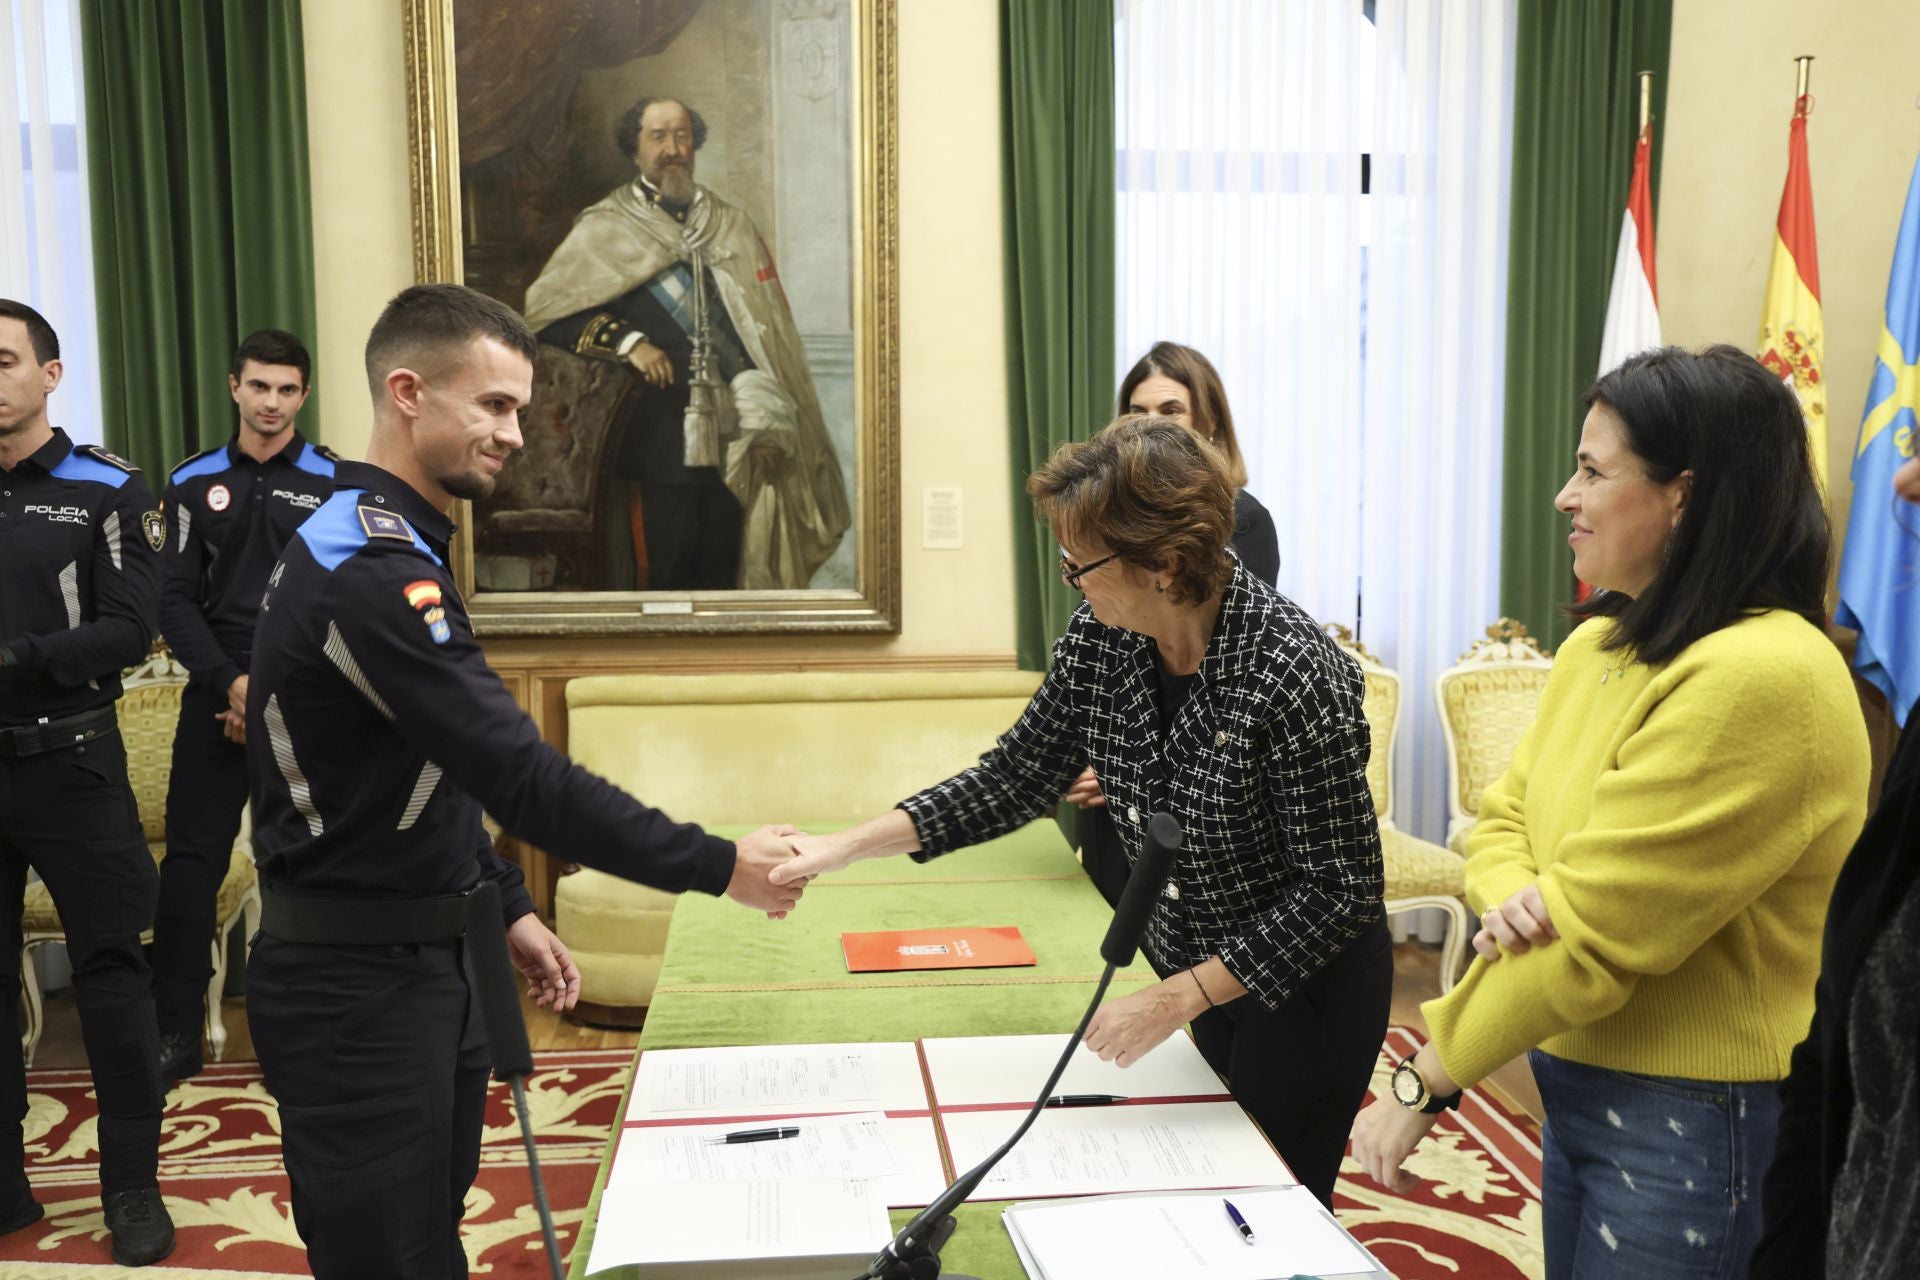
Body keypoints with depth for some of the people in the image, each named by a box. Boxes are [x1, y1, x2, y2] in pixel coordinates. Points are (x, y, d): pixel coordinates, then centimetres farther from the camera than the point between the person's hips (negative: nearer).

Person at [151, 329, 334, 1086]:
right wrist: (233, 683, -11)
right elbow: (175, 600, 3)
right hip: (217, 695, 2)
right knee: (192, 859, 1)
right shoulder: (194, 484, 7)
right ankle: (177, 1030, 11)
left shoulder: (332, 483, 1)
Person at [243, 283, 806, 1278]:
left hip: (418, 961, 10)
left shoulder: (381, 548, 11)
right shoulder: (370, 569, -22)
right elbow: (519, 774, -27)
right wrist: (718, 866, -22)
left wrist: (507, 906, 13)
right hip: (353, 984, -9)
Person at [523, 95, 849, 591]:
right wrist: (626, 341, -12)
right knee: (661, 573, -2)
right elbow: (545, 311, -2)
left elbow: (768, 328, 14)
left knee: (727, 574, 6)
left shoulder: (732, 225, 15)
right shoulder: (605, 230, 5)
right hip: (657, 437, -3)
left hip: (732, 435, 3)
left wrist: (770, 407, 2)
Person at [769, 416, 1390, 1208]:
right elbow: (1016, 779, -2)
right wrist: (844, 847, -8)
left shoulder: (1293, 674, -31)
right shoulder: (1101, 640, -12)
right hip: (1199, 968, 6)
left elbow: (1339, 891, -25)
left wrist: (1177, 998, -26)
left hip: (1306, 986, -6)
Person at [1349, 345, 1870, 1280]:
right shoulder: (1598, 645, 4)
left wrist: (1421, 1086, -17)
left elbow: (1592, 932, -24)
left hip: (1699, 1123, -7)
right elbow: (1505, 818, 8)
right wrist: (1510, 899, -16)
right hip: (1580, 1086, 8)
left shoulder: (1760, 677, -24)